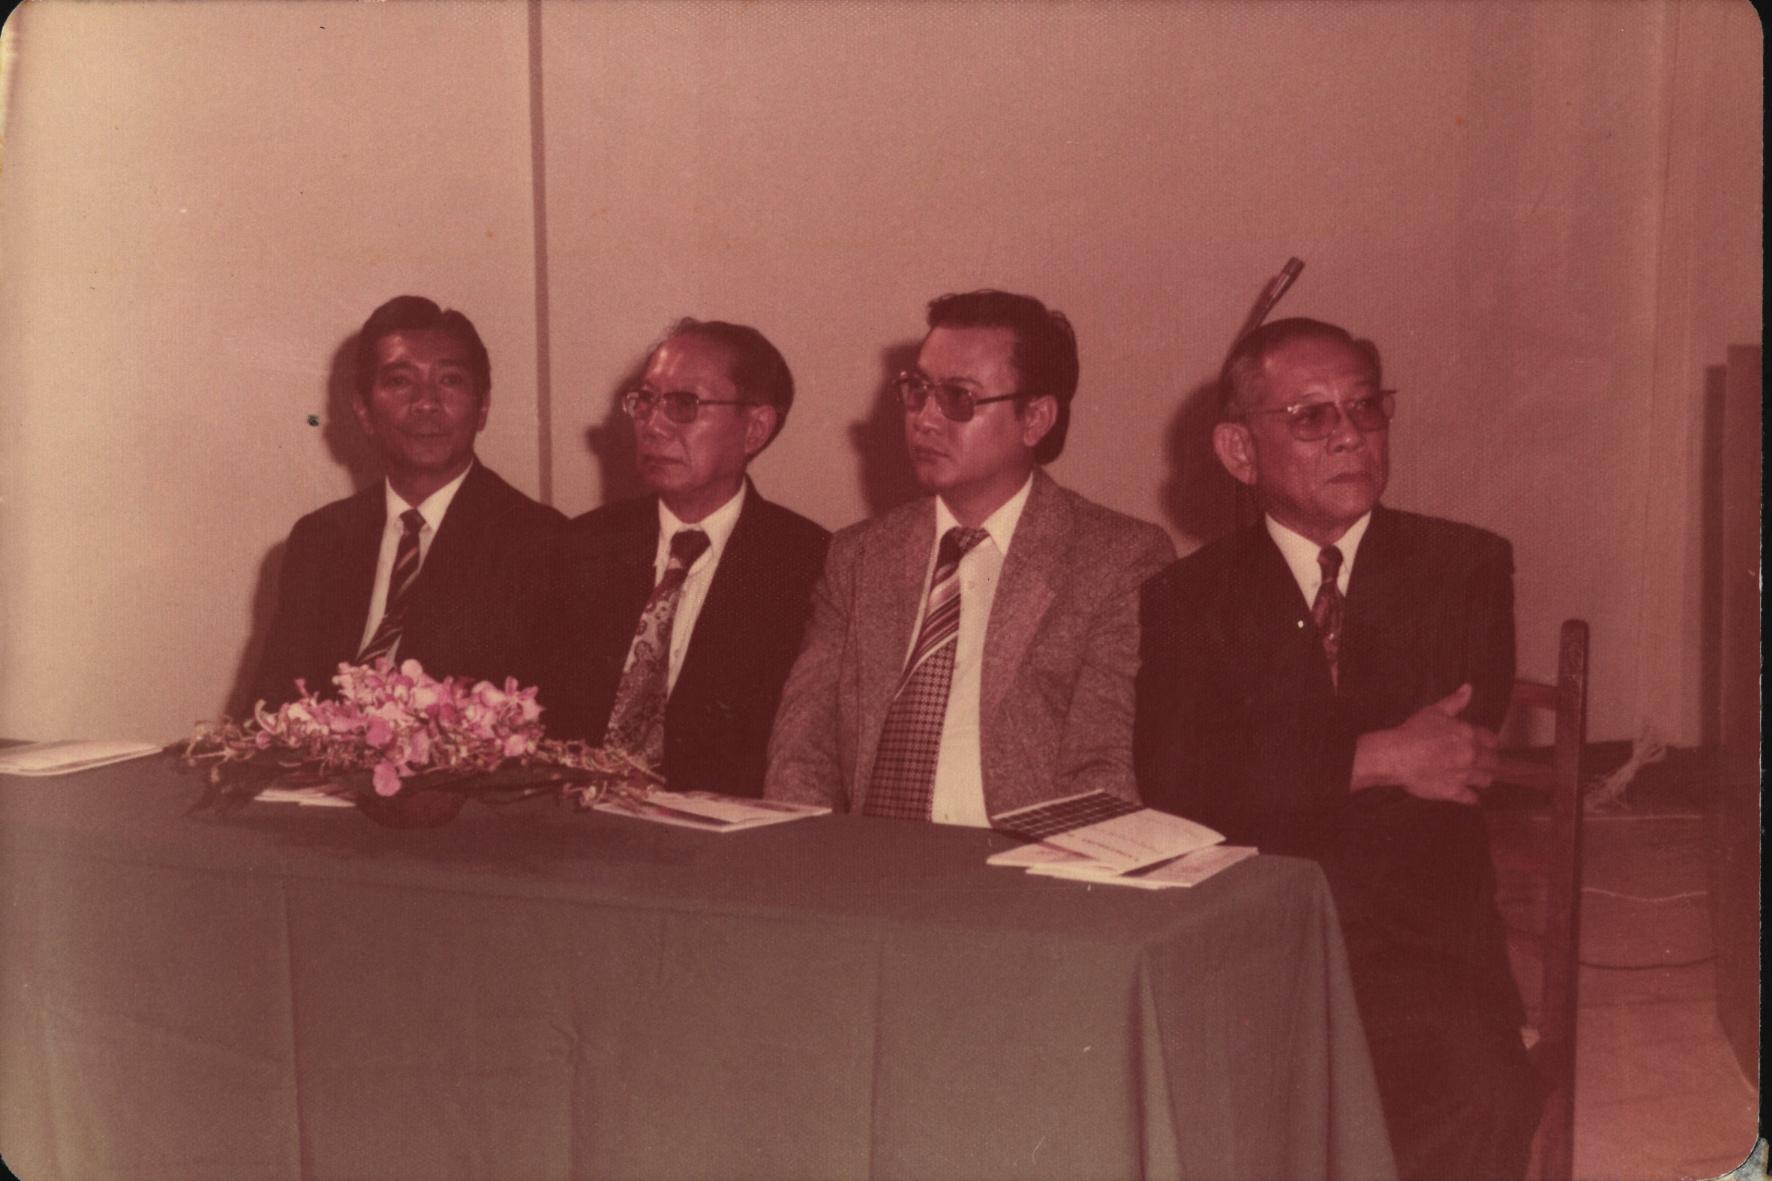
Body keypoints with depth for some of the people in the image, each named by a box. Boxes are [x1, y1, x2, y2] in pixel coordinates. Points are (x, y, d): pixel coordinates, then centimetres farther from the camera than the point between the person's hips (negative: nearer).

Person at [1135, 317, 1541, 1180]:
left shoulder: (1464, 569, 10)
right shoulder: (1189, 599, 9)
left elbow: (1458, 760, -4)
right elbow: (1175, 785, -7)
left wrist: (1283, 770, -8)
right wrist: (1377, 758, -11)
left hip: (1422, 955, 0)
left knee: (1479, 1106, -31)